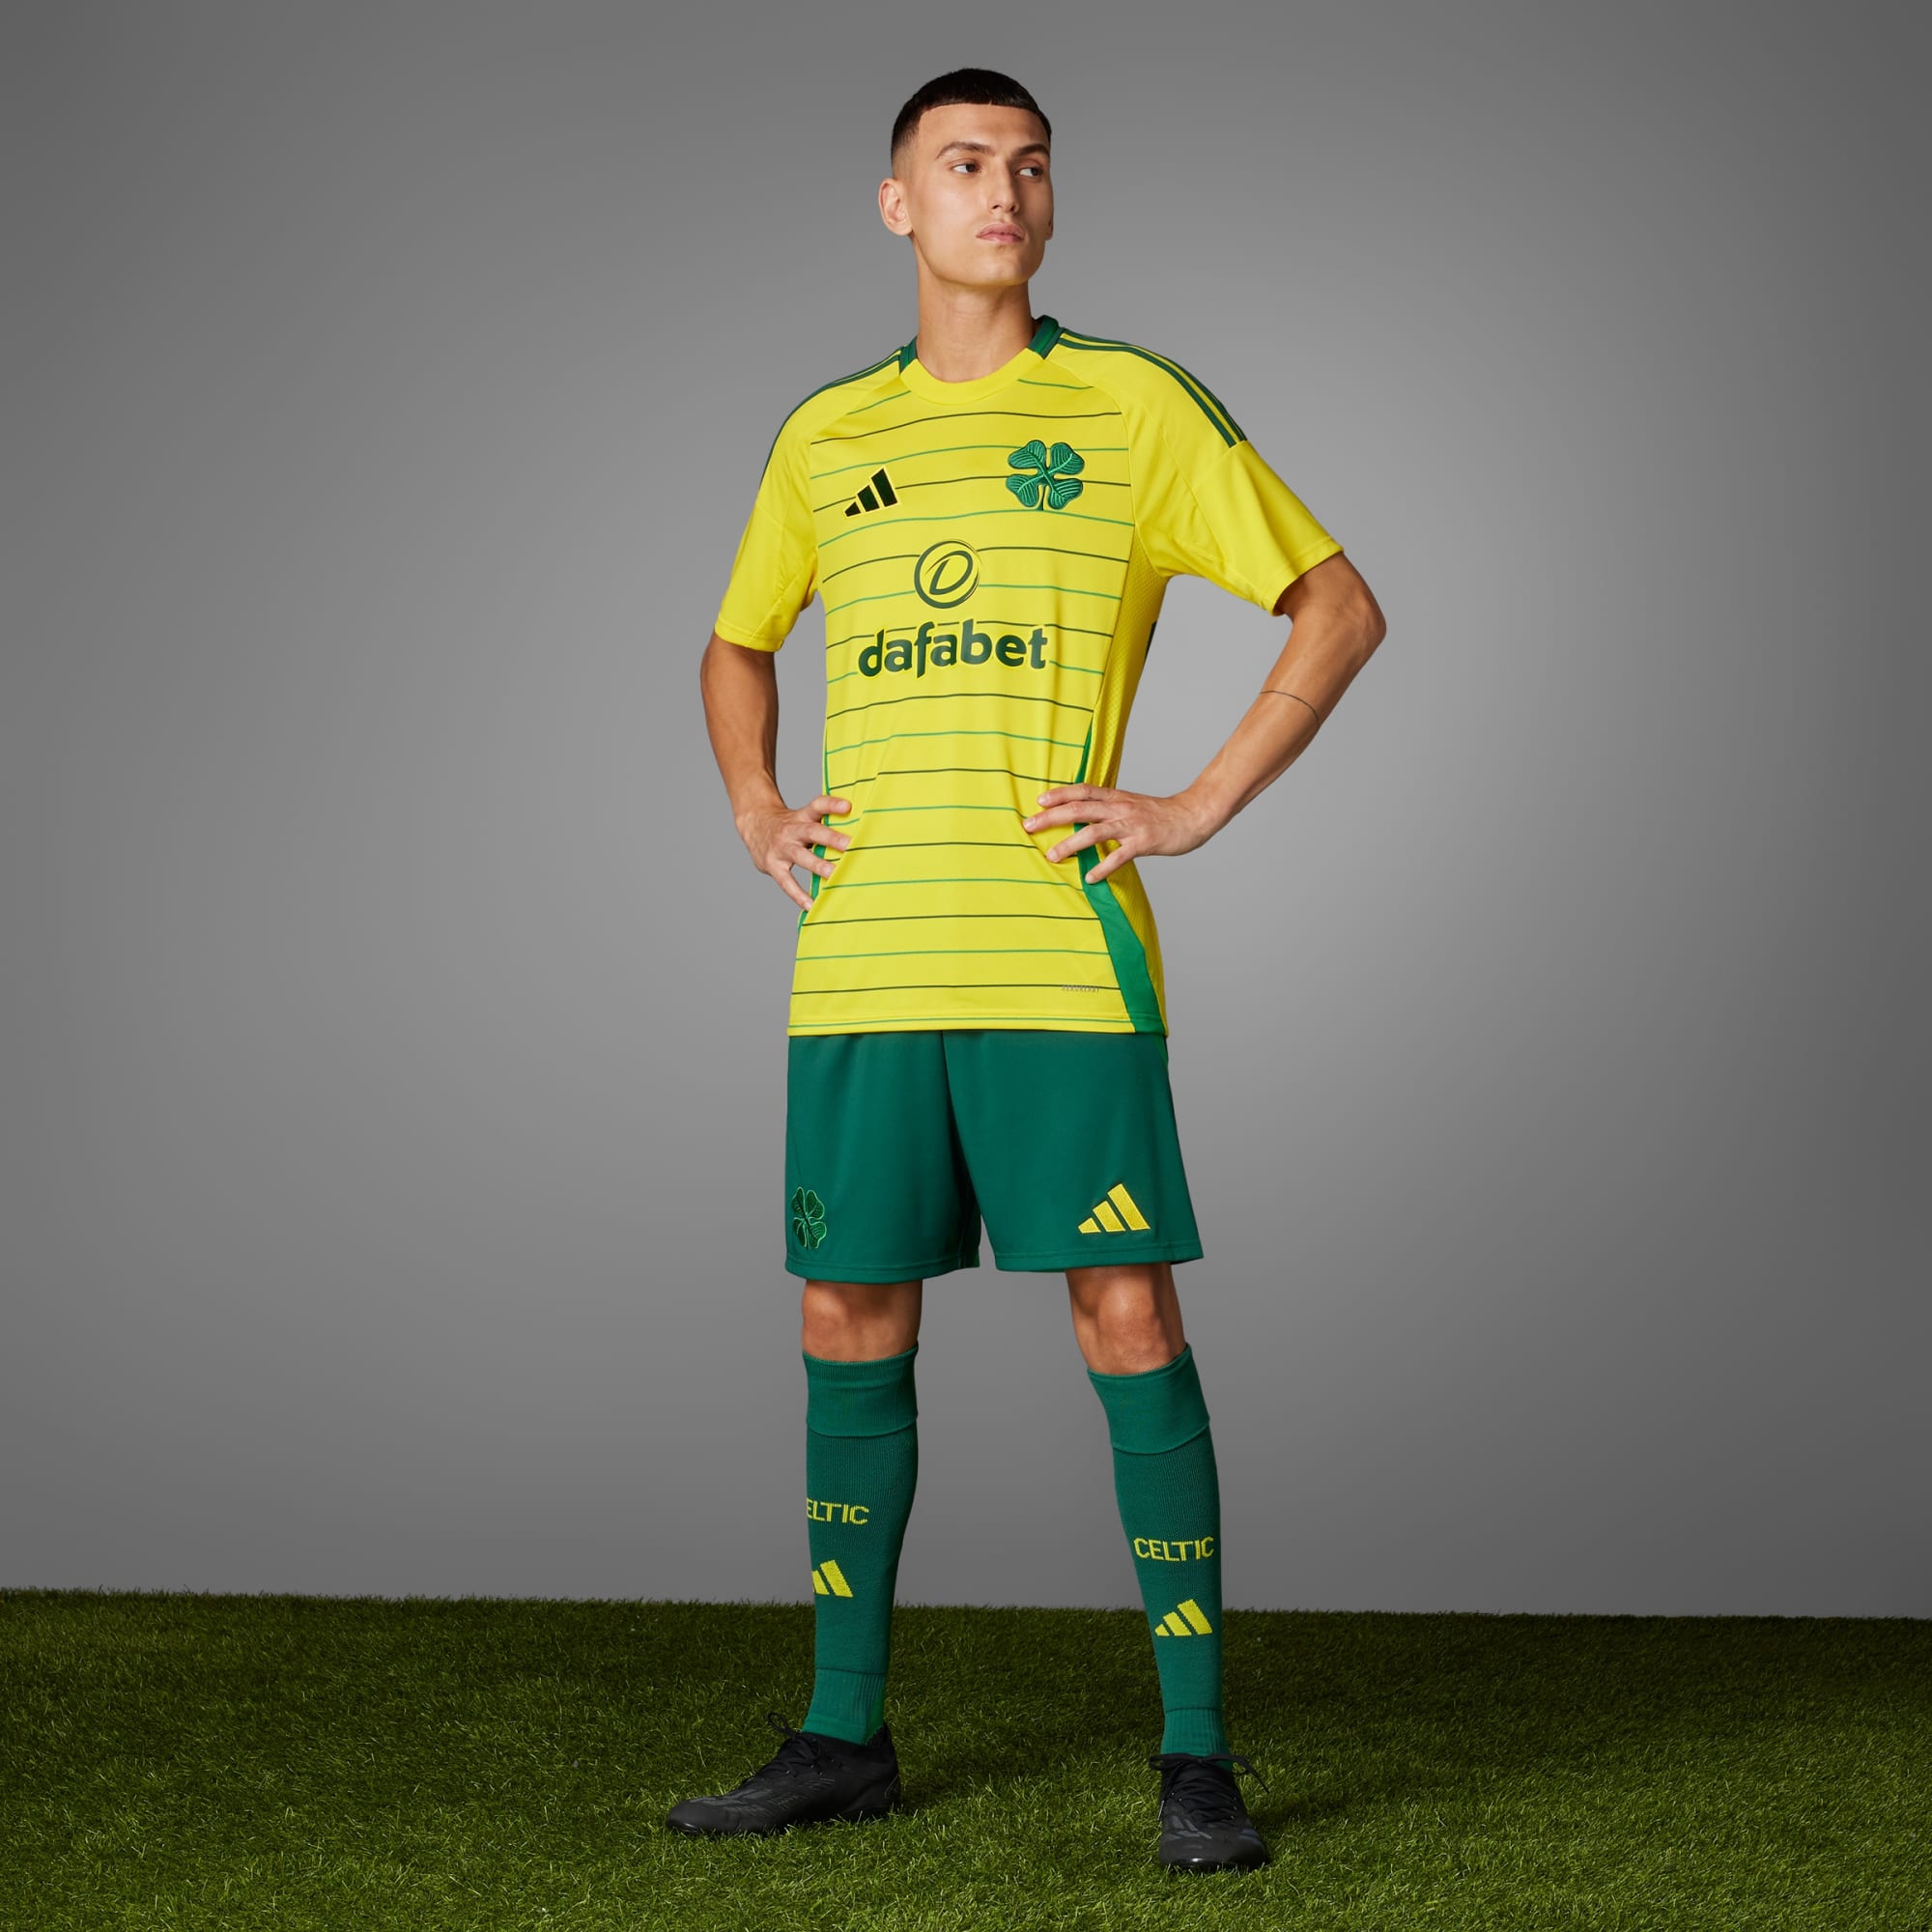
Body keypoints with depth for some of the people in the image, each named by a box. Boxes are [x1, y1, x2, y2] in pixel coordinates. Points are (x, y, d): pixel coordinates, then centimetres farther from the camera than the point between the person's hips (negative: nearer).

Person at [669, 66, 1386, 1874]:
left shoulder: (1134, 406, 3)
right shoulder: (825, 436, 15)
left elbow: (1339, 607, 4)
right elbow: (736, 645, 30)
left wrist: (1198, 806, -4)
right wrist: (754, 808, 13)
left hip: (1062, 960, -4)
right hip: (859, 967, 4)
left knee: (1126, 1322, -6)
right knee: (850, 1327, 8)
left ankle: (1195, 1753, 3)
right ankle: (844, 1735, 21)